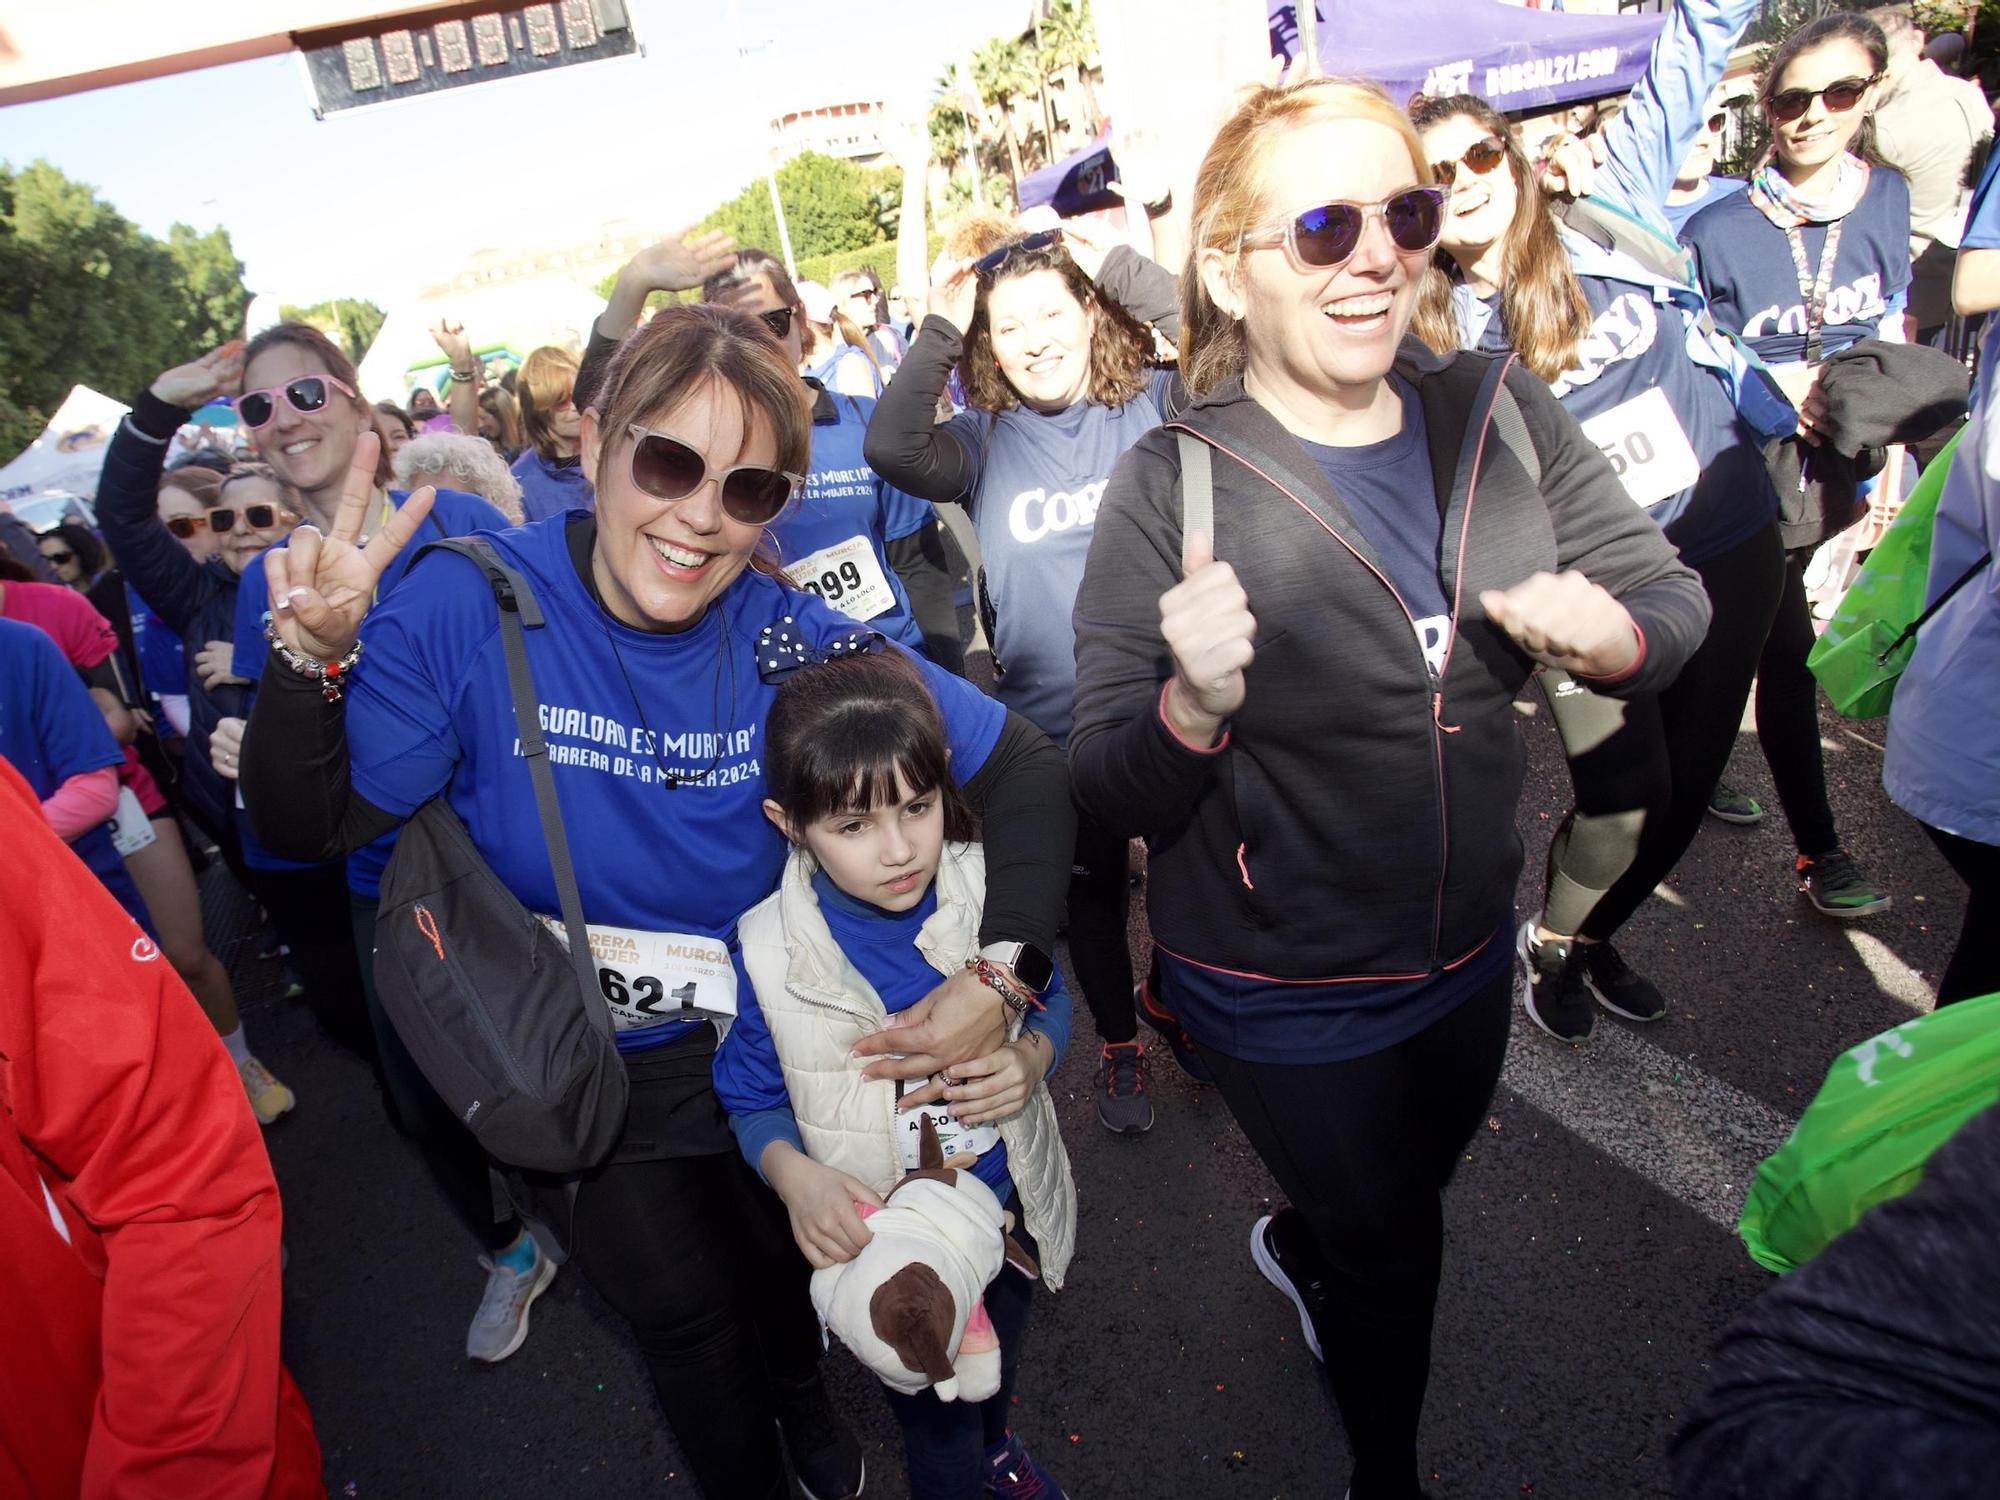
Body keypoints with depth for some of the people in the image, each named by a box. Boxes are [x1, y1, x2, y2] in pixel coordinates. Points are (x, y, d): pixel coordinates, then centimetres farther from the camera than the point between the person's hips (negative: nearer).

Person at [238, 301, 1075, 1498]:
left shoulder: (796, 640, -19)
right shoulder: (467, 611, -22)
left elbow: (1025, 773, -17)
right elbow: (309, 830, -17)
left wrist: (1004, 973, -29)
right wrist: (311, 660, -34)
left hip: (764, 1042, 2)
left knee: (789, 1264, 26)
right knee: (690, 1318, 15)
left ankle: (804, 1402, 63)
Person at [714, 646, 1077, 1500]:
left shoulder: (990, 892, -20)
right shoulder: (768, 953, -24)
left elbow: (1050, 999, -2)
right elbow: (756, 1101, -9)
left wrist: (1032, 1056, -24)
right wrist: (792, 1173, -28)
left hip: (1012, 1207, 3)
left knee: (996, 1367, 34)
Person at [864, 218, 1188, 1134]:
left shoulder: (1155, 407, -5)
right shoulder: (984, 442, -4)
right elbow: (889, 448, -21)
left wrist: (1114, 265, -19)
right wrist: (941, 326, -17)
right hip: (1056, 730, 1)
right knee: (1092, 894, 20)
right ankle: (1118, 1044, 44)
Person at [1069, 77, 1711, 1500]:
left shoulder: (1499, 413, -6)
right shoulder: (1171, 487, -19)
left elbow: (1676, 604, 1)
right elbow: (1110, 789, -18)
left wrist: (1612, 632, -21)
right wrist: (1189, 707, -39)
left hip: (1472, 944, 5)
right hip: (1284, 996, -5)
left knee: (1418, 1183, 31)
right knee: (1394, 1256, 17)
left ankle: (1299, 1249, 67)